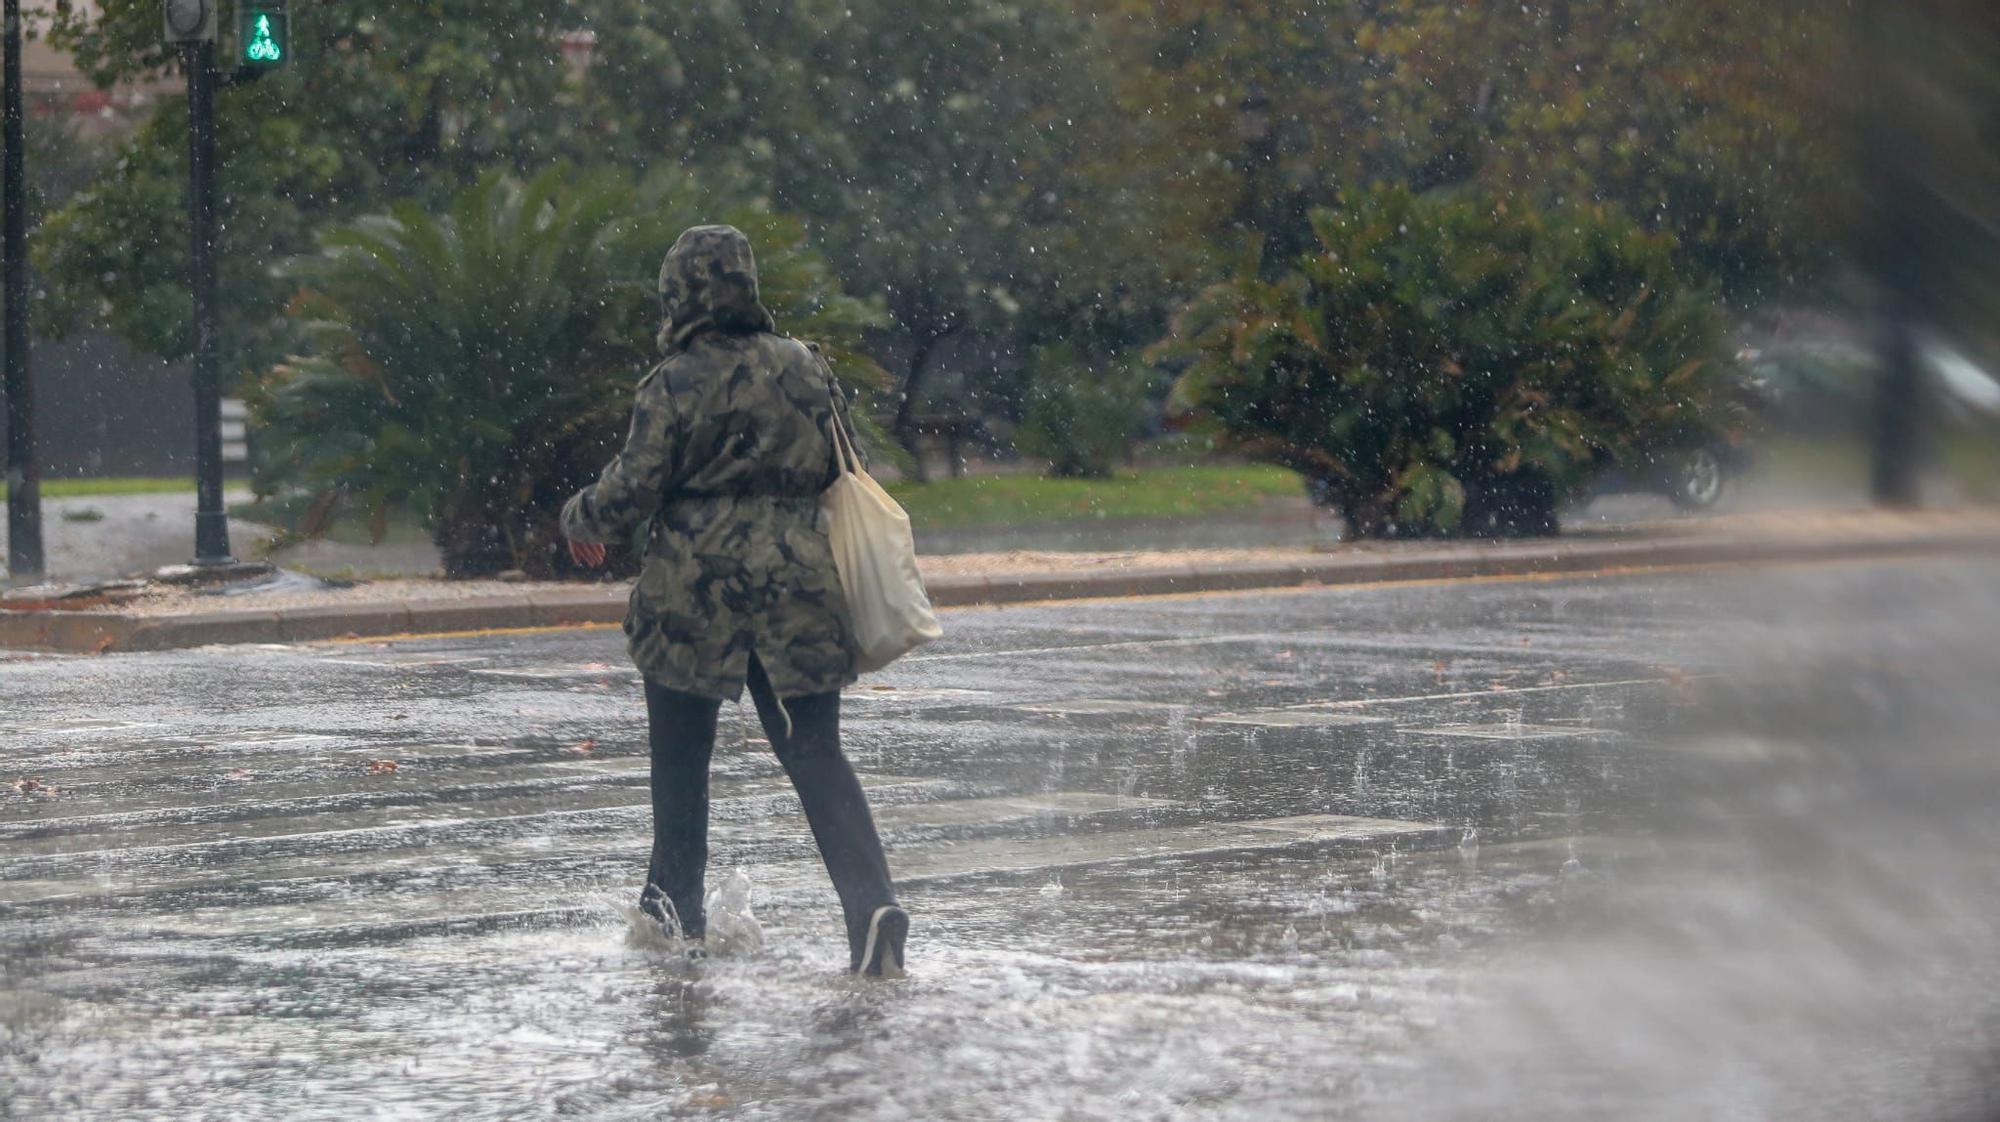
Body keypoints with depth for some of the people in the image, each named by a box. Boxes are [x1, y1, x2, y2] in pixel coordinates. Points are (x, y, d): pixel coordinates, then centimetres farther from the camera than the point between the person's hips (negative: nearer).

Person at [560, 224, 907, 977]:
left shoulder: (676, 384, -10)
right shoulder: (803, 368, 5)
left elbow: (635, 487, -9)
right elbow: (841, 469, 13)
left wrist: (582, 520, 12)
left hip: (694, 589, -4)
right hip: (798, 583, 4)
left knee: (680, 753, 15)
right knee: (814, 752, 2)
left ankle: (675, 902, 23)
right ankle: (871, 905, -15)